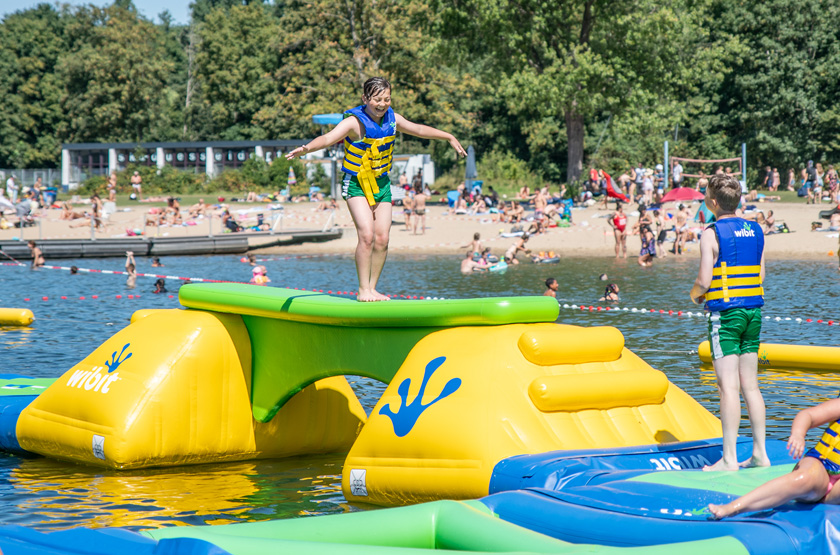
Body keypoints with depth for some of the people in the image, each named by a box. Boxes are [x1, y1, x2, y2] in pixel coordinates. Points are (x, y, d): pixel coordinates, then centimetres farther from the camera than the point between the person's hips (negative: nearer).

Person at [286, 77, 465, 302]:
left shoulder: (392, 119, 0)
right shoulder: (355, 122, -19)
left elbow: (419, 129, 17)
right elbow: (328, 138, -34)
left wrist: (449, 137, 26)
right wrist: (306, 148, -54)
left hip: (382, 184, 6)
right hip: (357, 184, -5)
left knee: (382, 239, -1)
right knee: (367, 235, -18)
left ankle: (372, 288, 13)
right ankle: (363, 290, -9)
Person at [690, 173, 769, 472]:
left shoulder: (711, 234, -10)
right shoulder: (755, 230, 10)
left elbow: (703, 281, -13)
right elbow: (760, 275, 14)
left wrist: (695, 294, 8)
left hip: (725, 312, -6)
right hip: (754, 310, 7)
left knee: (728, 386, -6)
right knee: (750, 385, 12)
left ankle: (729, 458, -6)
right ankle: (759, 452, 13)